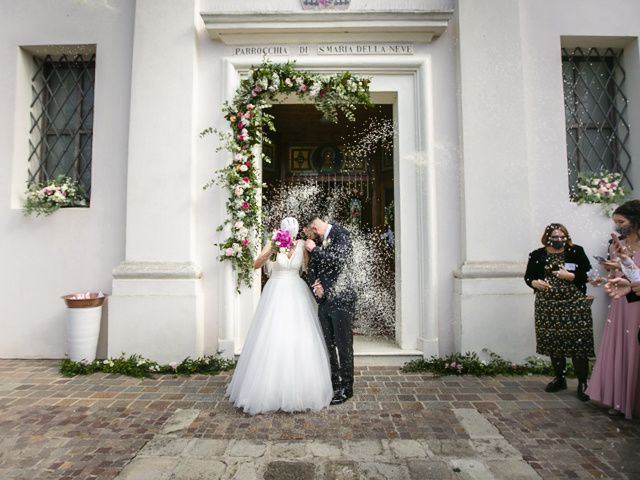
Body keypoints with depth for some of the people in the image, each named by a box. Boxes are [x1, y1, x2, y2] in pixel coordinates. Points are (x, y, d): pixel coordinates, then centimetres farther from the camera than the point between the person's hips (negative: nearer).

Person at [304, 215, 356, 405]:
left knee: (343, 345, 2)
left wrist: (315, 249, -12)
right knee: (329, 345, 13)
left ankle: (346, 388, 16)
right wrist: (315, 285, -1)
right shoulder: (319, 240, 12)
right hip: (324, 300, 7)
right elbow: (311, 268, 17)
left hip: (341, 300, -7)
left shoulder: (340, 234, -6)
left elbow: (339, 261, -20)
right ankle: (333, 384, 27)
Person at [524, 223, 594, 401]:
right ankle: (559, 379, 27)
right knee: (553, 344, 10)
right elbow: (528, 276, 9)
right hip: (548, 306, 2)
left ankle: (582, 383, 9)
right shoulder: (537, 255, 5)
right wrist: (534, 282, -11)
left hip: (574, 305, -2)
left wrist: (570, 276, -16)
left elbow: (588, 274, -1)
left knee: (578, 344, -5)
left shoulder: (576, 251, 1)